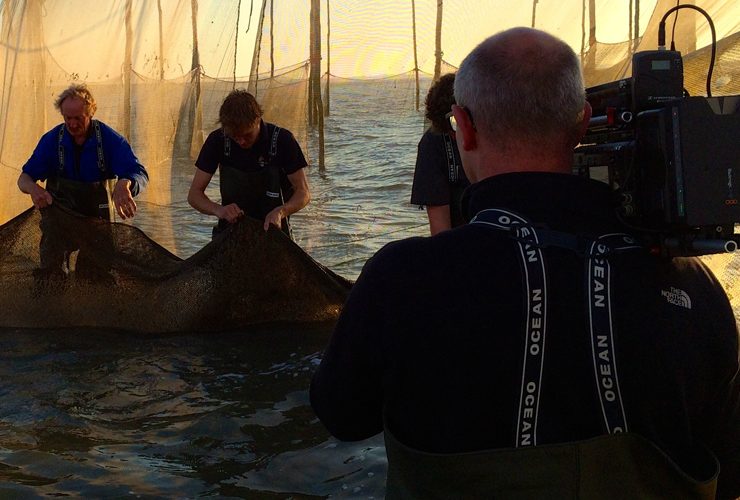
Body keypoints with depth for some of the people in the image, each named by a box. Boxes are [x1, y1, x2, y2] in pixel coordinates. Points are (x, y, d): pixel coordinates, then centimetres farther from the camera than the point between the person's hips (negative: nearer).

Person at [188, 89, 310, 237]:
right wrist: (218, 210, -27)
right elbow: (194, 194, -5)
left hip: (273, 230, -1)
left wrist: (280, 211, -29)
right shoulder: (218, 140, -8)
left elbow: (303, 192, -9)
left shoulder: (282, 140, -12)